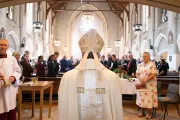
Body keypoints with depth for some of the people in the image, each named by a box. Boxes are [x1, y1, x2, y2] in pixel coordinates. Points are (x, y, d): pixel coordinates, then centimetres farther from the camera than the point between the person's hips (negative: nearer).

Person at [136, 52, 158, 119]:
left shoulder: (152, 64, -8)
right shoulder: (140, 65, 7)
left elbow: (154, 74, -14)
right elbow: (137, 74, 6)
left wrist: (145, 80, -20)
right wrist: (140, 79, -14)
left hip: (149, 84, -4)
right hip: (141, 84, 5)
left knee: (149, 98, -1)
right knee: (141, 97, 8)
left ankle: (149, 113, 11)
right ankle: (141, 111, 20)